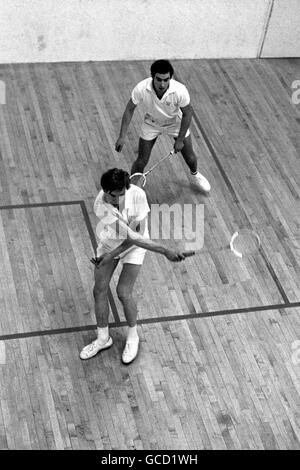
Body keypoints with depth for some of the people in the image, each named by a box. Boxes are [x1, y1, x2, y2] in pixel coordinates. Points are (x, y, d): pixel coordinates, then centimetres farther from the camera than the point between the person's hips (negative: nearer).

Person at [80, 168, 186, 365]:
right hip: (109, 243, 2)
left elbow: (138, 233, -25)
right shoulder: (101, 207, -35)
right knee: (100, 290, 4)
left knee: (123, 292, -8)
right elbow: (131, 235, -38)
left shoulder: (137, 195, -33)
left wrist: (113, 254, -28)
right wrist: (165, 251, -41)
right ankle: (103, 338, 25)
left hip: (134, 246, -1)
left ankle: (133, 337, 17)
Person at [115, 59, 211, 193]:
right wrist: (122, 136, -19)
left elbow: (187, 113, -19)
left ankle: (195, 174, 45)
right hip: (151, 123, 0)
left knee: (190, 157, 9)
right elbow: (129, 109, -17)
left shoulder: (180, 91, -36)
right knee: (141, 162, -3)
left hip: (176, 122, 0)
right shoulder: (141, 89, -34)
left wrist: (180, 140, -15)